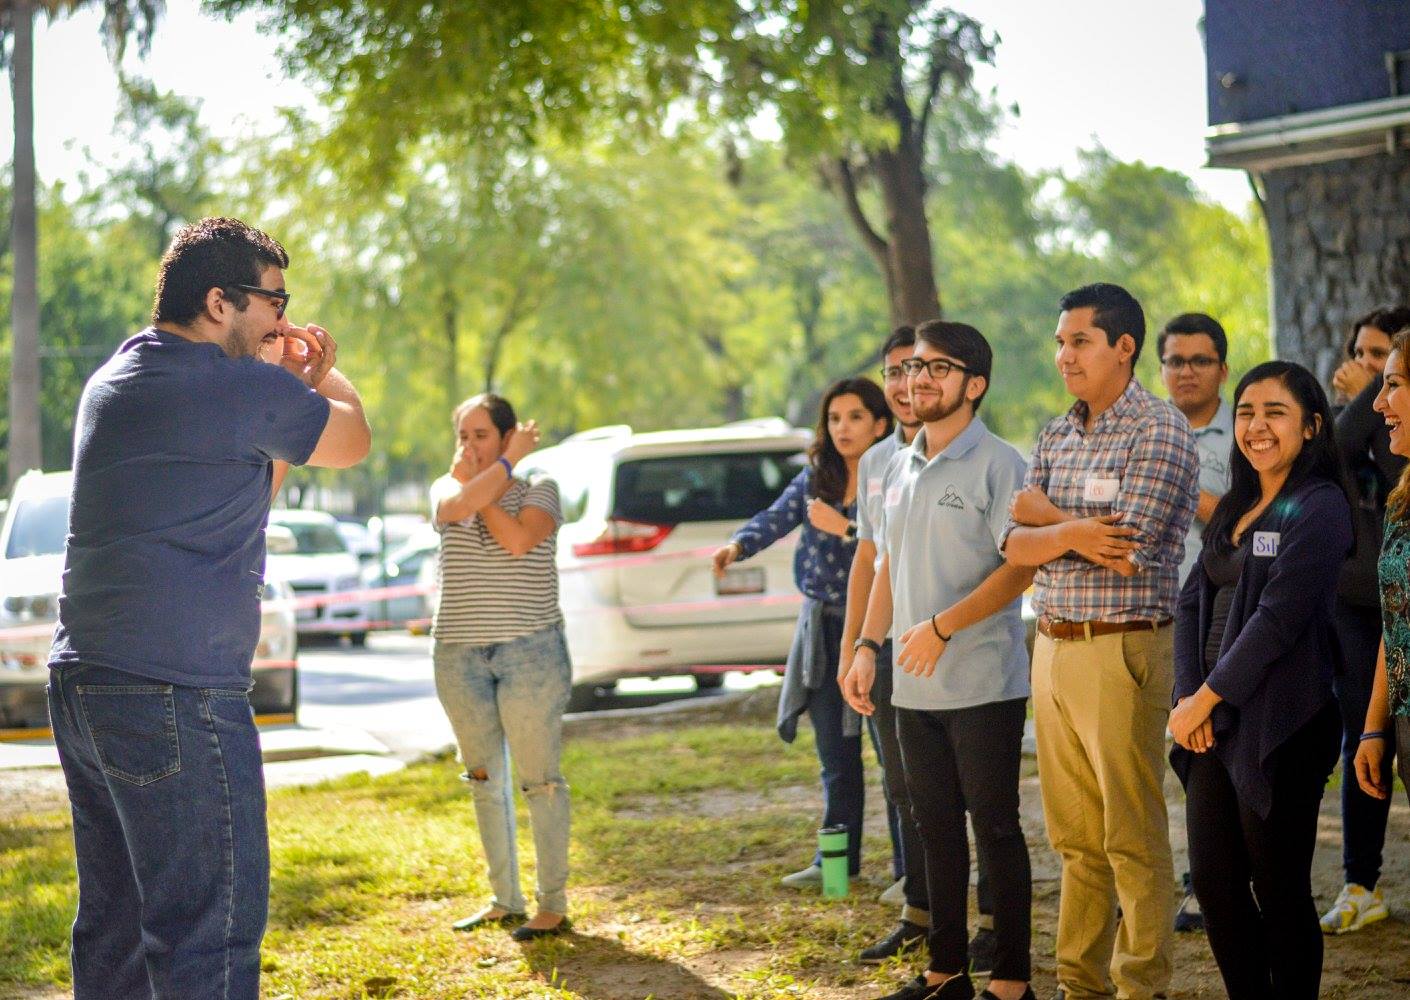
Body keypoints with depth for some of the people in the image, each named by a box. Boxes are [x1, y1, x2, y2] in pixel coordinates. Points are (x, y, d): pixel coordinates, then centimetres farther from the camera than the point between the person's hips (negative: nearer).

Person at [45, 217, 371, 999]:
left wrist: (295, 384, 20)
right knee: (212, 931, -5)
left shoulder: (112, 384, 16)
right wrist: (319, 377, 22)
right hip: (174, 696, -9)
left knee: (114, 926, 14)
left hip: (80, 687, 9)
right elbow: (352, 440, 4)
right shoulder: (240, 389, -13)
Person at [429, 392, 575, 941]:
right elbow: (457, 506, -15)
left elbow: (519, 539, -18)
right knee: (485, 780, 10)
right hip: (459, 654, 4)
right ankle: (504, 900, 18)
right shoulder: (447, 488, 10)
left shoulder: (540, 489, 3)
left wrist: (478, 482, -8)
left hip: (530, 650, -4)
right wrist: (509, 461, -9)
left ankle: (553, 905, 0)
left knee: (539, 780, -5)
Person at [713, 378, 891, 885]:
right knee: (835, 753, 13)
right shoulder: (815, 477, 10)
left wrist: (844, 527, -21)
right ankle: (837, 858, 23)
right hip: (823, 627, 6)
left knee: (893, 747, -5)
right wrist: (738, 545, -22)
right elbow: (777, 517, -6)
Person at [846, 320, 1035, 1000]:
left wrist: (942, 625, -22)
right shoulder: (899, 469, 14)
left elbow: (1020, 568, -16)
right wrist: (867, 647, 9)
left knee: (994, 828, -1)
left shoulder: (998, 464, -9)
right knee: (936, 827, 13)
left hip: (984, 684, -7)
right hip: (915, 687, 7)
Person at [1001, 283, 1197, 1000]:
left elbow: (1125, 544, -18)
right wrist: (1073, 533, -14)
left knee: (1134, 840, -2)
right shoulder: (1056, 436, 14)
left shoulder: (1160, 431, -8)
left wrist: (1042, 515, -3)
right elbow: (1014, 545, 7)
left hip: (1122, 648, -7)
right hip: (1052, 646, 7)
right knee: (1075, 839, 13)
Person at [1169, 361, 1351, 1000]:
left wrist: (1206, 699, -12)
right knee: (1213, 881, 10)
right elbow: (1193, 601, 12)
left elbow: (1279, 618, -17)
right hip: (1214, 722, 8)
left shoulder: (1317, 508, -10)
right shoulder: (1236, 508, 16)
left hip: (1279, 725, -8)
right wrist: (1188, 695, -3)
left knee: (1280, 891, 0)